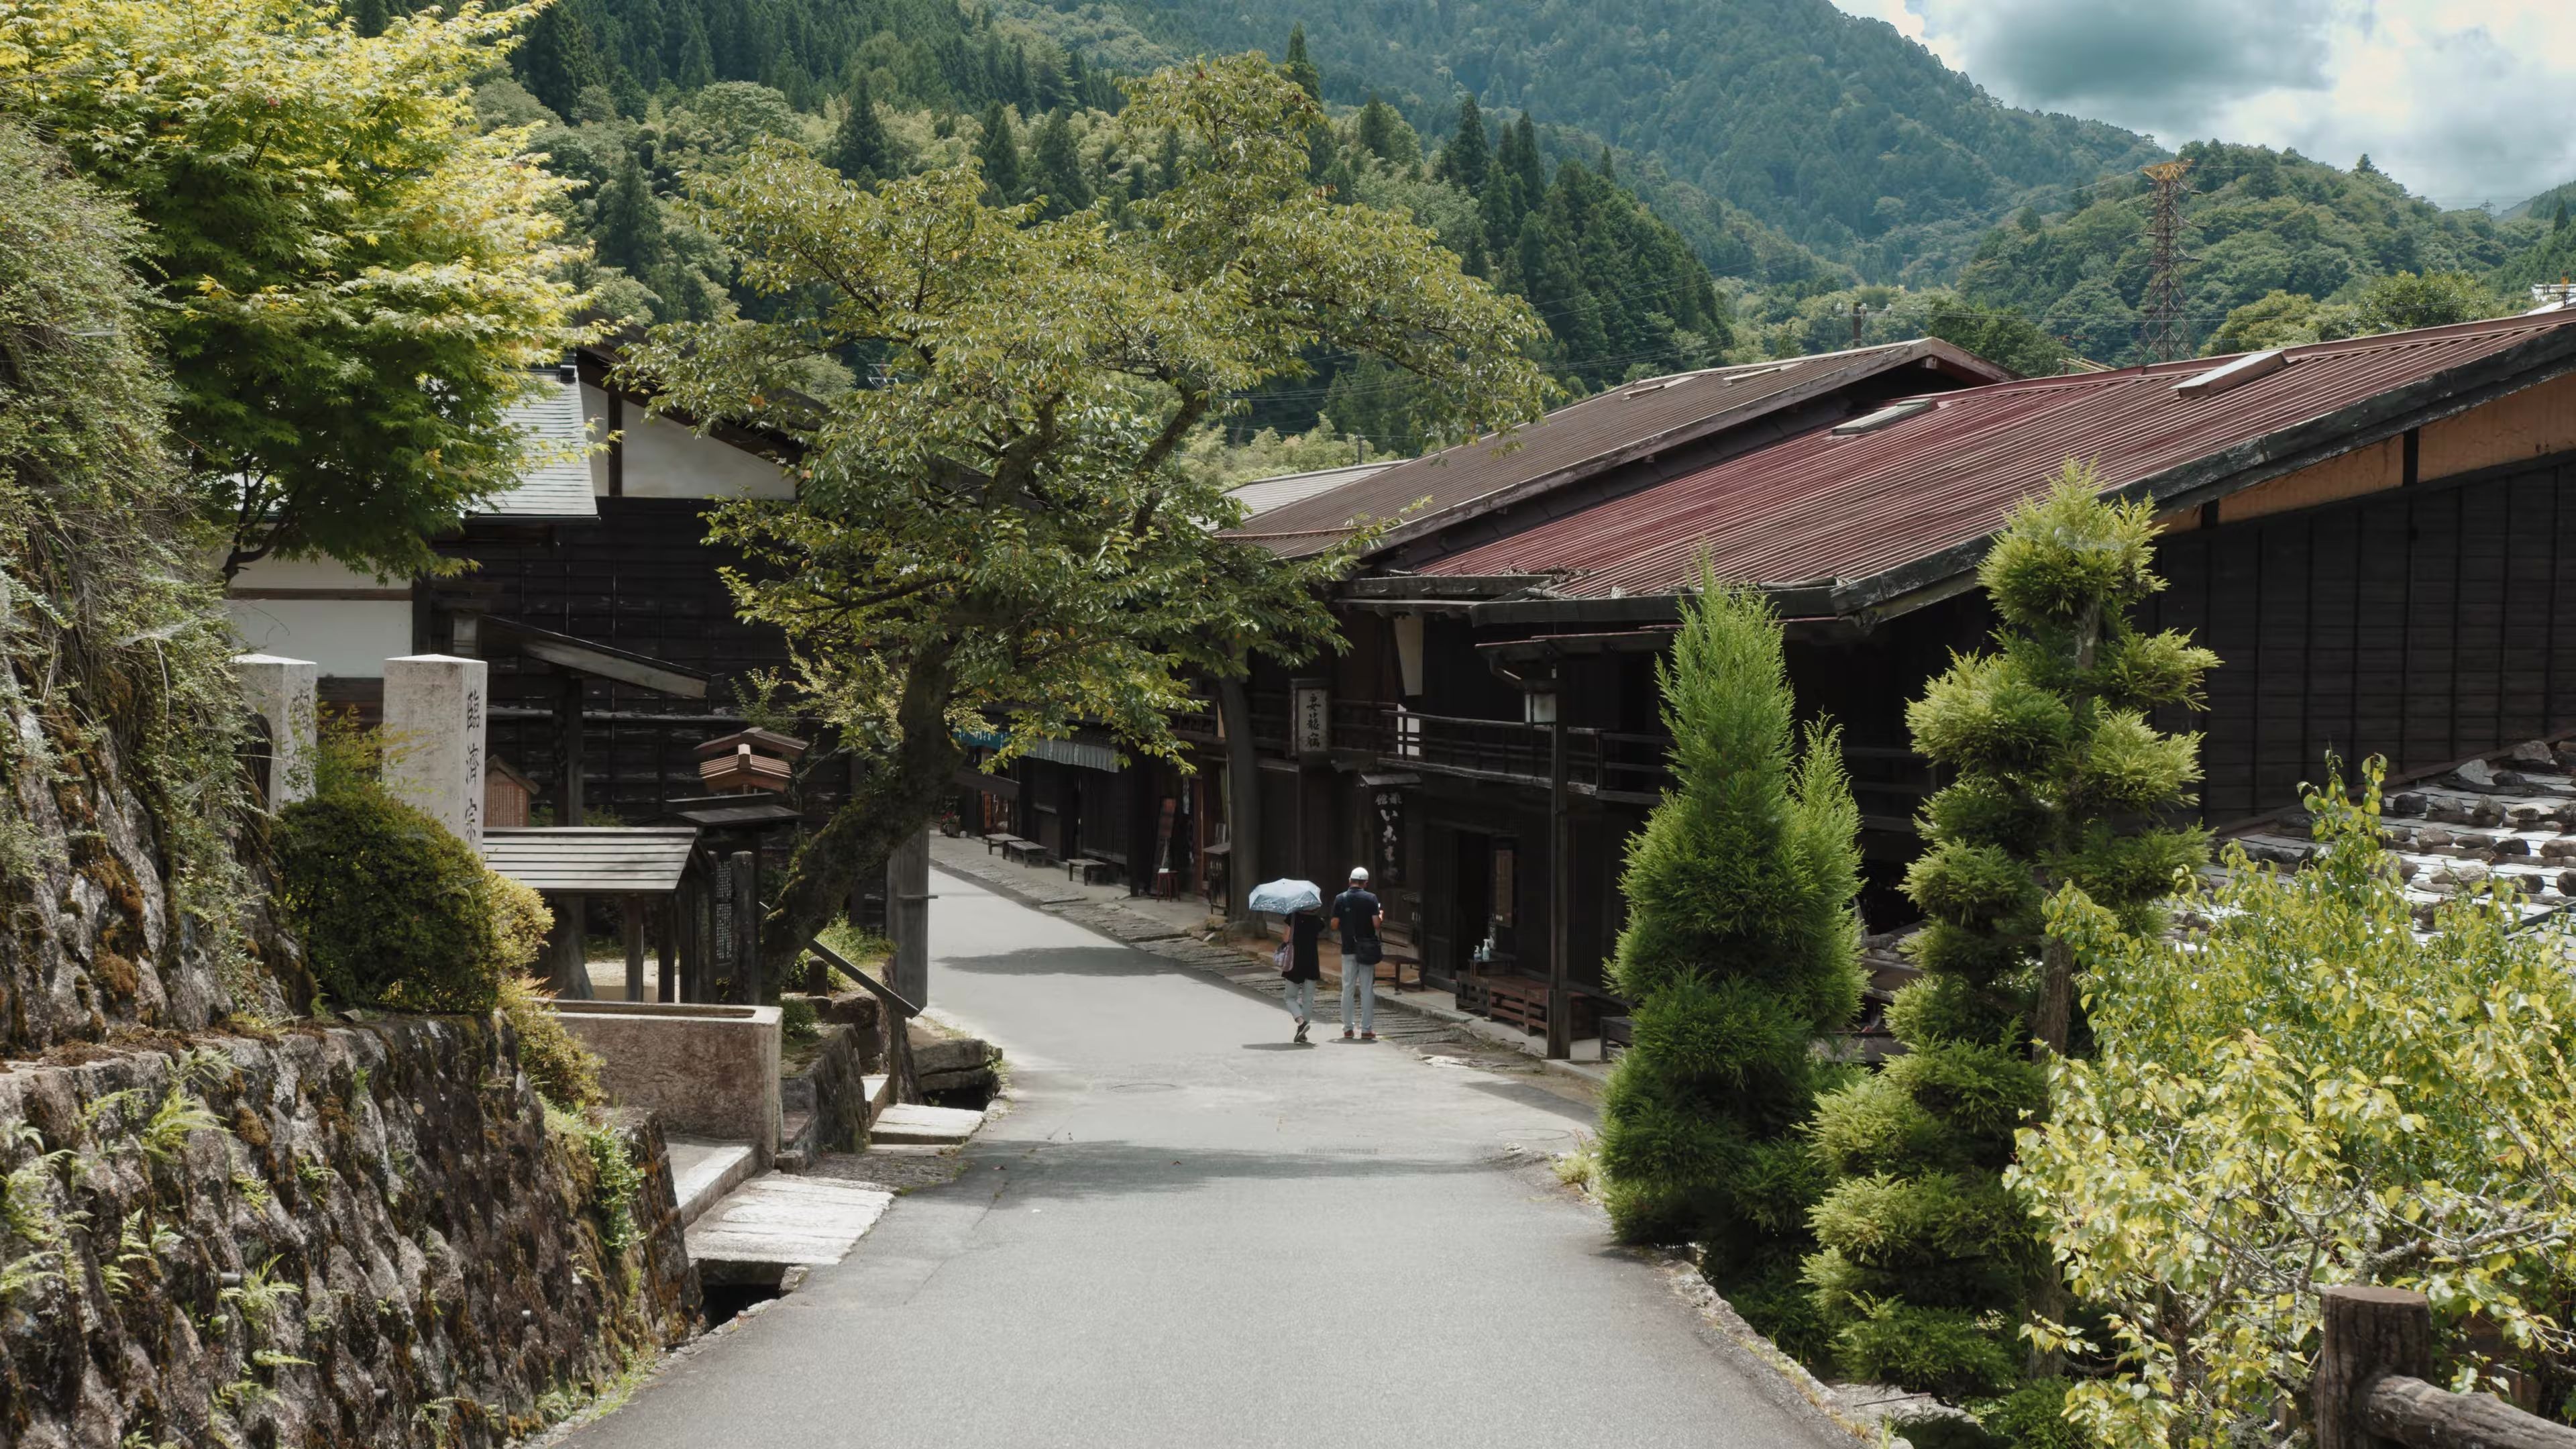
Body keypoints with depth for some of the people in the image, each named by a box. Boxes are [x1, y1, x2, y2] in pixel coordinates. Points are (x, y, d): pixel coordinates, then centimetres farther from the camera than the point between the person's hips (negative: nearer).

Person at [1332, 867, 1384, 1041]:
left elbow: (1334, 924, -2)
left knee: (1347, 989, 9)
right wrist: (1381, 915, 9)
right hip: (1367, 949, -2)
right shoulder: (1371, 899, -7)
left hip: (1348, 949, 2)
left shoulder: (1340, 899, -2)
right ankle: (1367, 1029, 1)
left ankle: (1347, 1028, 10)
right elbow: (1376, 924, -12)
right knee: (1367, 990, 2)